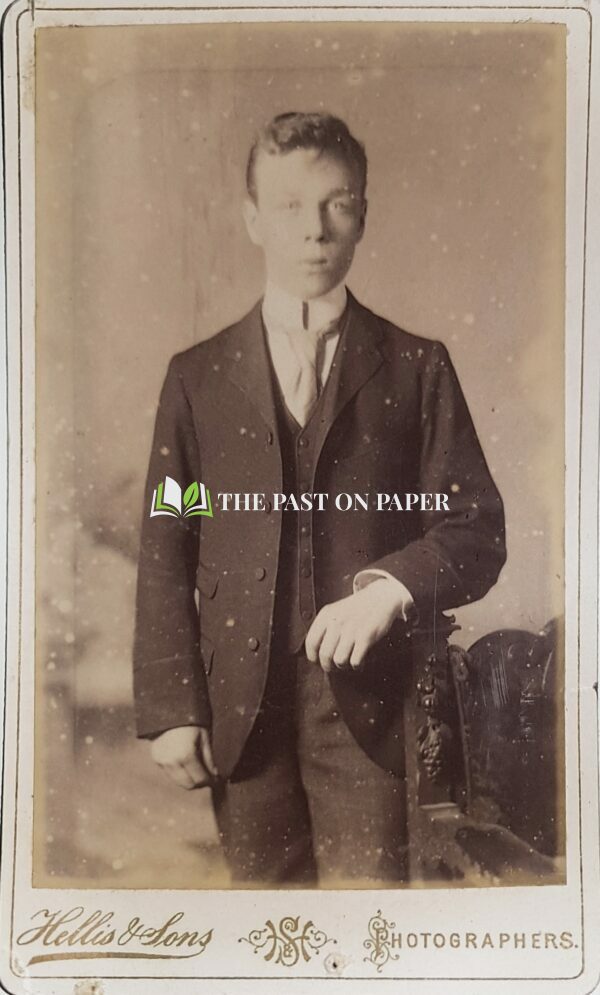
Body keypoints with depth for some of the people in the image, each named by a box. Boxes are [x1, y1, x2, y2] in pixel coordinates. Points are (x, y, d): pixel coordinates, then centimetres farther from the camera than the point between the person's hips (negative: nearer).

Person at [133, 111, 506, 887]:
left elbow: (476, 528, 3)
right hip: (239, 703, 2)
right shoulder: (197, 377, 8)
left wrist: (393, 586, -16)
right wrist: (170, 708, 0)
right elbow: (164, 554, 6)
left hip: (366, 699, -1)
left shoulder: (416, 368, 5)